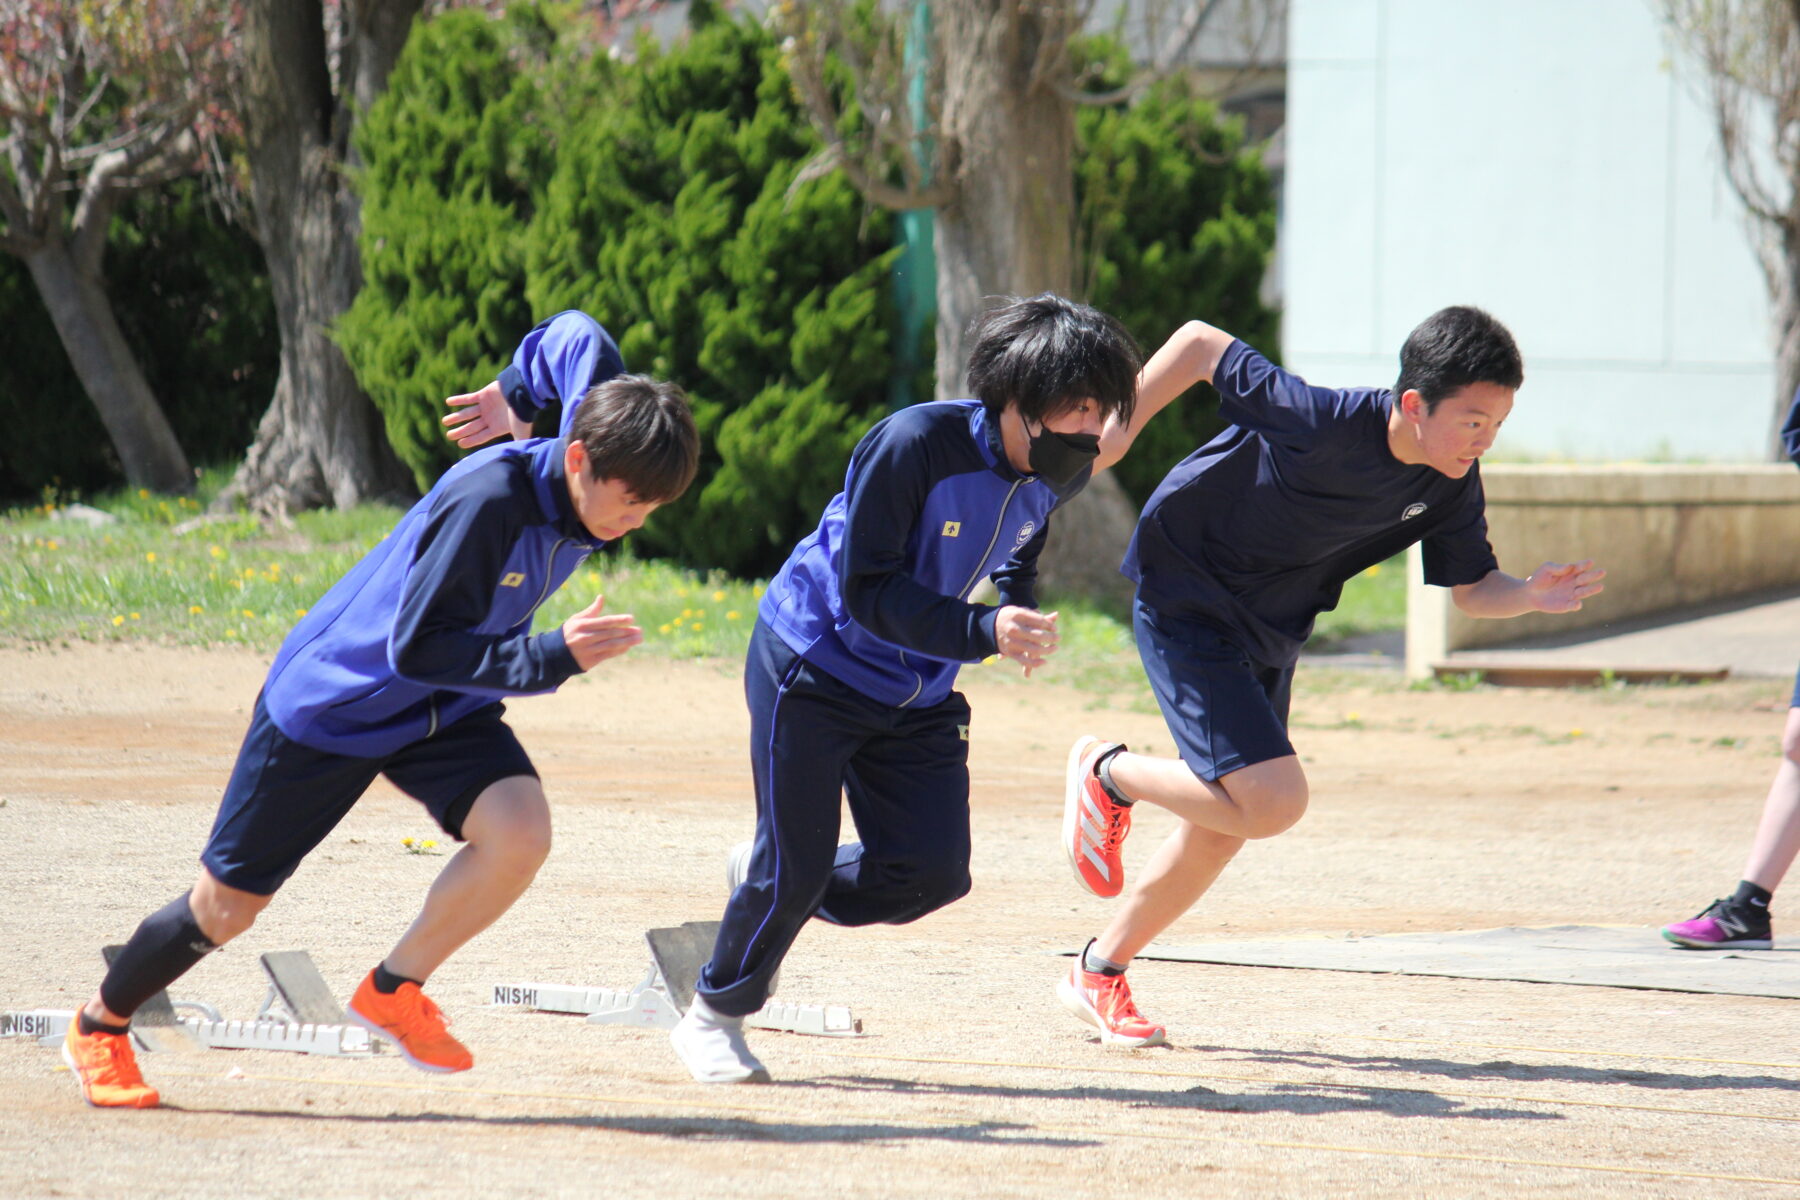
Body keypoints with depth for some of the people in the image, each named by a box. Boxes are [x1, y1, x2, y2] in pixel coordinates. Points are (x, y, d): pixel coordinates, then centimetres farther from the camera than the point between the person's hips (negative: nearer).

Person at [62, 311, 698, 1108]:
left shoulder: (602, 466, -16)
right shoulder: (489, 500, -36)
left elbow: (576, 337, 3)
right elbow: (418, 649, -33)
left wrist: (518, 391, 20)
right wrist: (553, 658, -37)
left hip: (445, 713, 6)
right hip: (331, 704, -6)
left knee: (519, 833, -24)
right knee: (227, 907, 6)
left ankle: (394, 992, -2)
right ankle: (101, 1027, 33)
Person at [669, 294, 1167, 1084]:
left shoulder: (1049, 477, -7)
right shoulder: (915, 445, -28)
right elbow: (865, 589, -28)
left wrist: (1020, 612, 1)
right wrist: (982, 632, -38)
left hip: (920, 696, 6)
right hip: (815, 667, -6)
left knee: (935, 872, -4)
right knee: (795, 867, -6)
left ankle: (775, 888, 23)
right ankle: (714, 1014, 19)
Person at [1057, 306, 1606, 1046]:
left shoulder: (1451, 484, -12)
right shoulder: (1324, 423, -33)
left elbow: (1472, 588, -1)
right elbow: (1201, 344, -23)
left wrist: (1532, 597, -22)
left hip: (1270, 633, 8)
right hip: (1187, 608, -8)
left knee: (1221, 830, 15)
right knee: (1273, 802, -20)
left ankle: (1100, 974, 34)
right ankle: (1109, 775, 6)